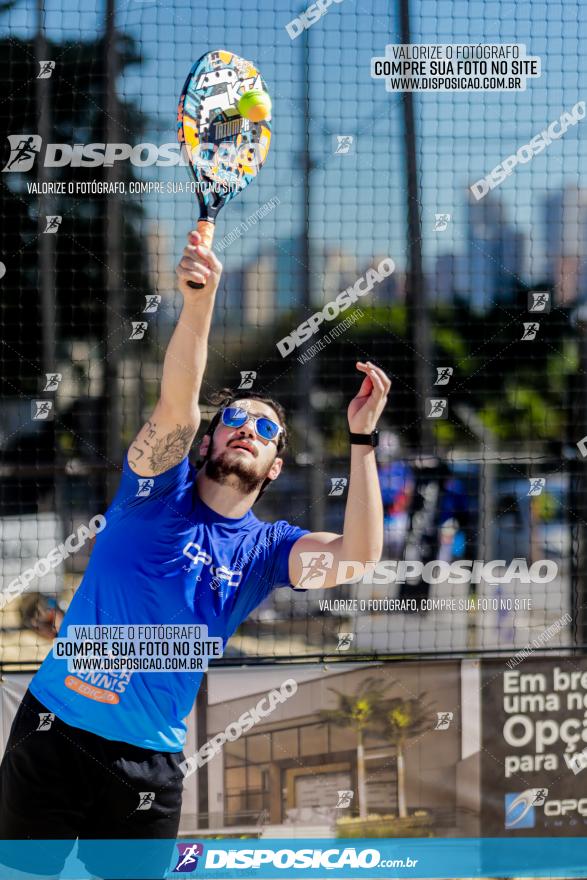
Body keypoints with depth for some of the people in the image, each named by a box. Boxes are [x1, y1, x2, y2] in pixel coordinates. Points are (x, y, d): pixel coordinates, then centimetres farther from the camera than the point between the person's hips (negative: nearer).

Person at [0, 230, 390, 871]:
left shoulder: (267, 549, 5)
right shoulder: (160, 493, 0)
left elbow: (357, 555, -14)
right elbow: (176, 408, -20)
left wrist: (362, 438, -21)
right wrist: (198, 301, -36)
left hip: (149, 768, 1)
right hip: (53, 733, -1)